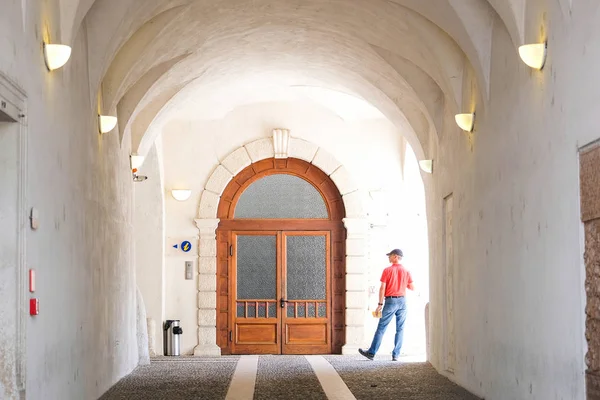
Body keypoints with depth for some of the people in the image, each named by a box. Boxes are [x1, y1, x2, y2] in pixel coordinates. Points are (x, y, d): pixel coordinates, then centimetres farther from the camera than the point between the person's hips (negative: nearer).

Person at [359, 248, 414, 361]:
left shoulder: (387, 270, -6)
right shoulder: (406, 271, 4)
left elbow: (382, 288, -9)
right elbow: (412, 287, 8)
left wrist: (380, 304, -7)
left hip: (391, 301, -3)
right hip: (402, 301, 3)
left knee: (381, 328, 1)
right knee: (400, 329, 7)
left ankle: (372, 353, 6)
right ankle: (396, 355, 4)